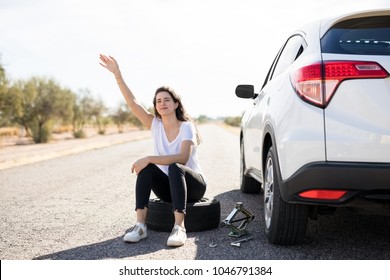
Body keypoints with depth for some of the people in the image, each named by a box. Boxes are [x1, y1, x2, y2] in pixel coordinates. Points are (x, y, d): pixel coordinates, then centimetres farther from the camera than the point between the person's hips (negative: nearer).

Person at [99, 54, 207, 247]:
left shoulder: (187, 127, -13)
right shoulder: (155, 125, 1)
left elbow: (182, 158, -29)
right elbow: (132, 103, -11)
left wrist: (149, 158, -36)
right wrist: (117, 75, -20)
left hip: (193, 185, -4)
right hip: (169, 187, 4)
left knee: (175, 168, -35)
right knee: (146, 169, -25)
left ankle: (179, 227, -43)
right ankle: (140, 225, -31)